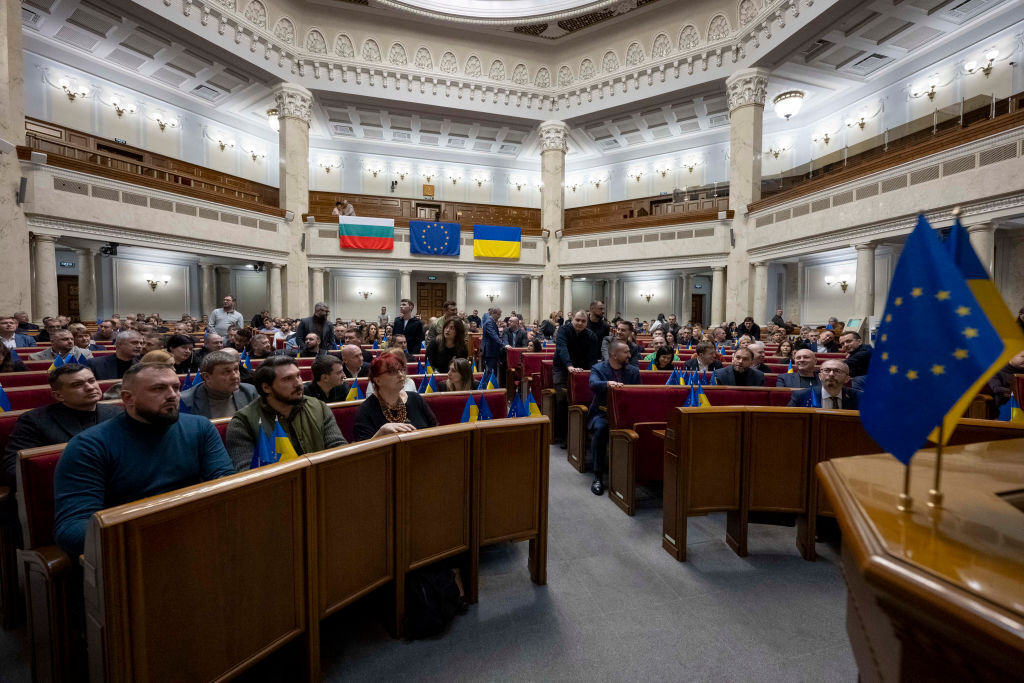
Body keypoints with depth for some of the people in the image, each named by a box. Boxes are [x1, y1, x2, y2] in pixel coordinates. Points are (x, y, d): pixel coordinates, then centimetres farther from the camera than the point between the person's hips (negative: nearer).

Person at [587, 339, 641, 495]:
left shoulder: (633, 371, 13)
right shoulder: (598, 369, 0)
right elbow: (593, 385, -21)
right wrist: (608, 383, -42)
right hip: (603, 413, -3)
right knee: (600, 428, -35)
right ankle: (598, 477, -22)